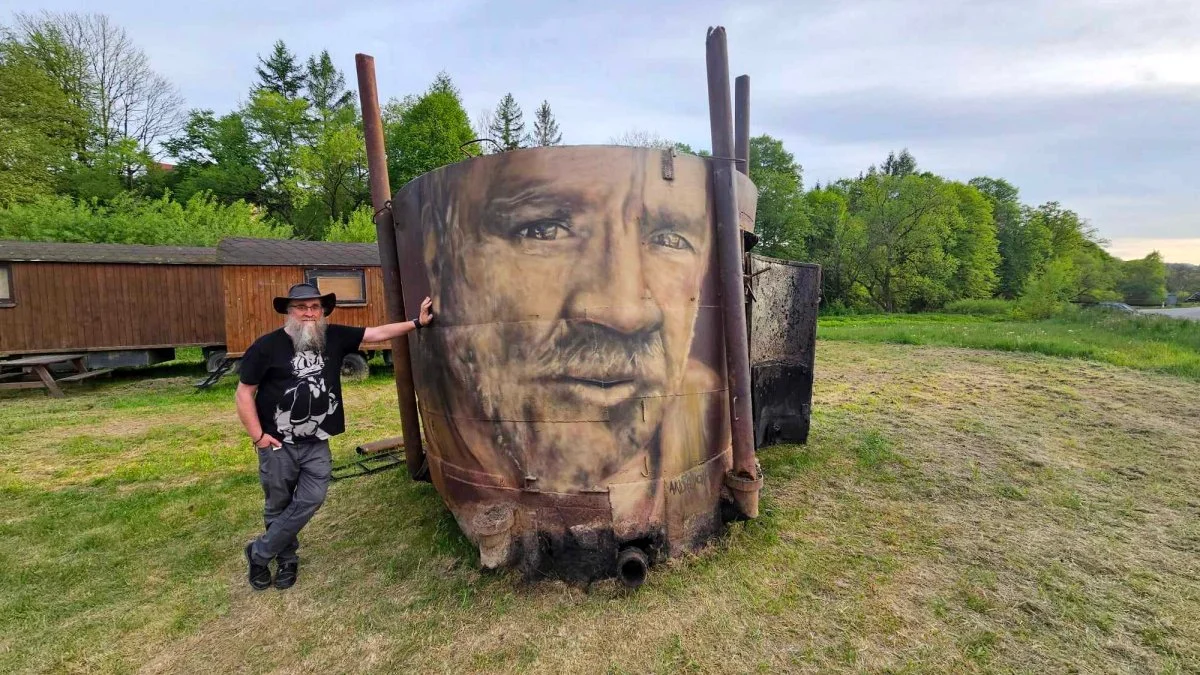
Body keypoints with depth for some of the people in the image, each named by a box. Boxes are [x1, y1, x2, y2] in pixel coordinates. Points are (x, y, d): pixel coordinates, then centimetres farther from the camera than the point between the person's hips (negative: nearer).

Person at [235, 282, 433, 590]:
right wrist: (257, 435, -10)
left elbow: (377, 333, 1)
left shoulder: (334, 337, 0)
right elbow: (244, 393, -5)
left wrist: (416, 323, -4)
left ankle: (259, 553, 21)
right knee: (278, 506, 11)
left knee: (309, 500, 0)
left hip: (316, 444, 3)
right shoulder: (267, 346, -9)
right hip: (278, 444, -3)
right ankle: (287, 559, 35)